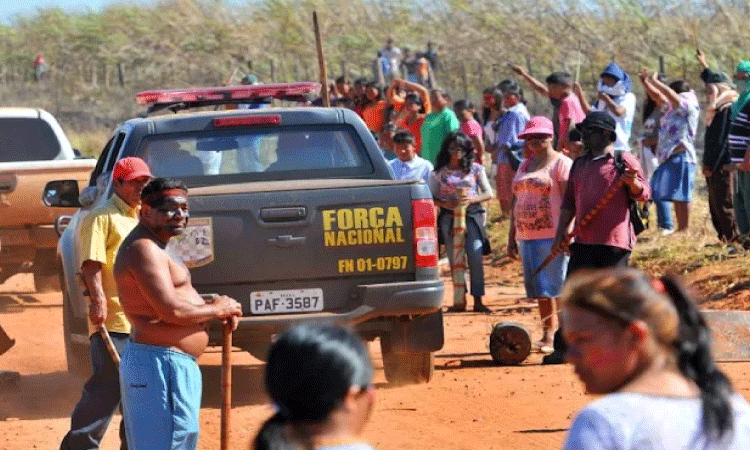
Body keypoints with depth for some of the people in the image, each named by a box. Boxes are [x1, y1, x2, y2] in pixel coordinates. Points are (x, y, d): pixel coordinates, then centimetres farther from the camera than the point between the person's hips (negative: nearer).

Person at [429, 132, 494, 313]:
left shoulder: (475, 169, 5)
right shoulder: (440, 172, 5)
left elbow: (489, 193, 5)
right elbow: (431, 198, 6)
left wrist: (473, 199, -13)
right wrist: (444, 204, -14)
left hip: (472, 216, -1)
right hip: (449, 218, 1)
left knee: (475, 258, -10)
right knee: (455, 260, 4)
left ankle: (478, 301, -7)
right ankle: (460, 301, 9)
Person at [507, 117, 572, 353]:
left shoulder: (561, 163, -3)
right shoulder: (524, 166, 20)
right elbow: (515, 201, 22)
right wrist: (512, 236, 18)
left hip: (553, 235, -7)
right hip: (527, 235, 7)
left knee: (558, 285, -8)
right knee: (539, 288, 8)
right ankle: (547, 334, 14)